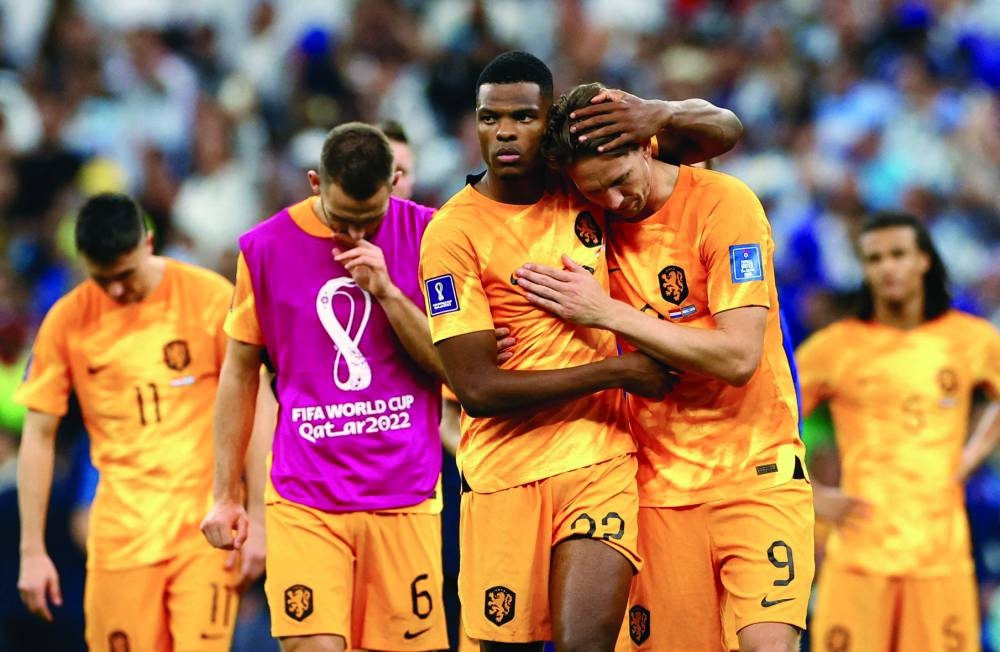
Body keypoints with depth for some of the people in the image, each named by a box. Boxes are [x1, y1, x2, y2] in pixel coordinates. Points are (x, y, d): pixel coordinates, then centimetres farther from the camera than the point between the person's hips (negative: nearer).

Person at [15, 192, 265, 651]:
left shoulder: (210, 298, -5)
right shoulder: (67, 321, 1)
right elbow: (39, 436, 5)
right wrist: (32, 551, 2)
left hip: (205, 529, -2)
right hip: (121, 538, 2)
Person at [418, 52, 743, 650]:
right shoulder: (453, 232, -7)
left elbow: (723, 130, 11)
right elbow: (477, 388, -12)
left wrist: (661, 114, -12)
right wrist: (615, 371, -10)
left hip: (601, 460, 2)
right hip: (507, 472, -2)